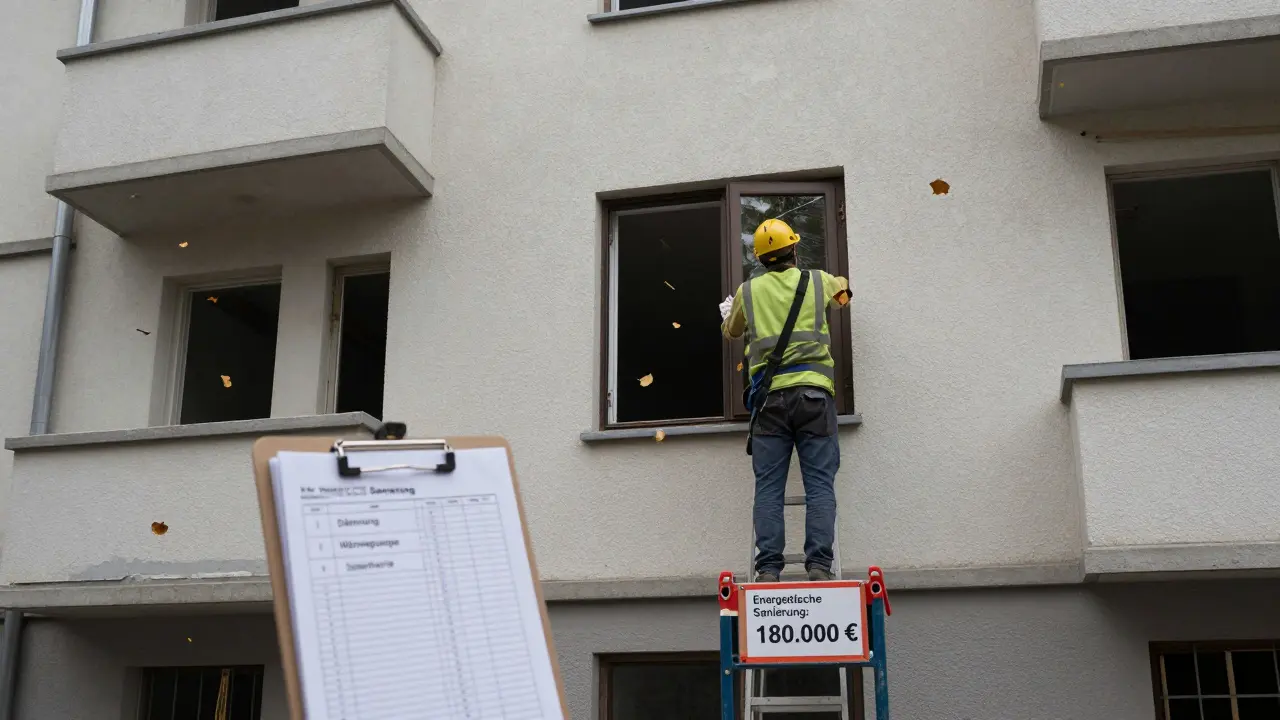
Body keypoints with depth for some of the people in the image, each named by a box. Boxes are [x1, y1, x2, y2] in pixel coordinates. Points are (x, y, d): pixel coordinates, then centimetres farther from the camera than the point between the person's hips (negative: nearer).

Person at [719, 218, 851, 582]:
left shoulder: (748, 291, 12)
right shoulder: (818, 281, 12)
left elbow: (731, 333, 30)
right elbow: (842, 294, 36)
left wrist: (727, 315, 53)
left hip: (770, 396, 1)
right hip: (813, 392, -1)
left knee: (768, 487, 1)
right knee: (820, 484, -1)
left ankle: (768, 569, -3)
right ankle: (818, 565, -8)